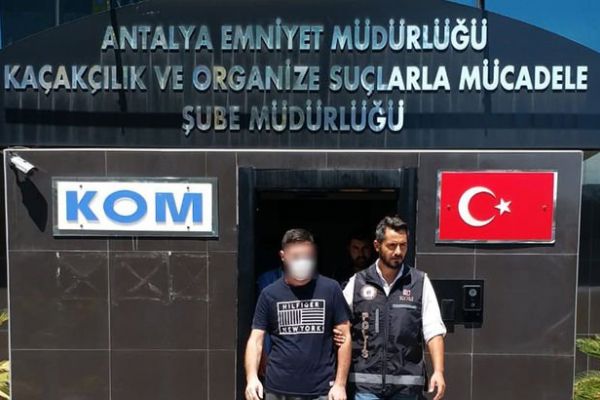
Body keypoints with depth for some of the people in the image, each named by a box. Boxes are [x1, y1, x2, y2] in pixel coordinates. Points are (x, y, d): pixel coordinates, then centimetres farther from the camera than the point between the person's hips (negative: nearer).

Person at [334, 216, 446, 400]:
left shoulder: (420, 282, 1)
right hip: (366, 383, 0)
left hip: (407, 383, 0)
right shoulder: (357, 282, 3)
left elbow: (433, 330, -3)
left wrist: (438, 371, -12)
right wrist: (336, 334, -9)